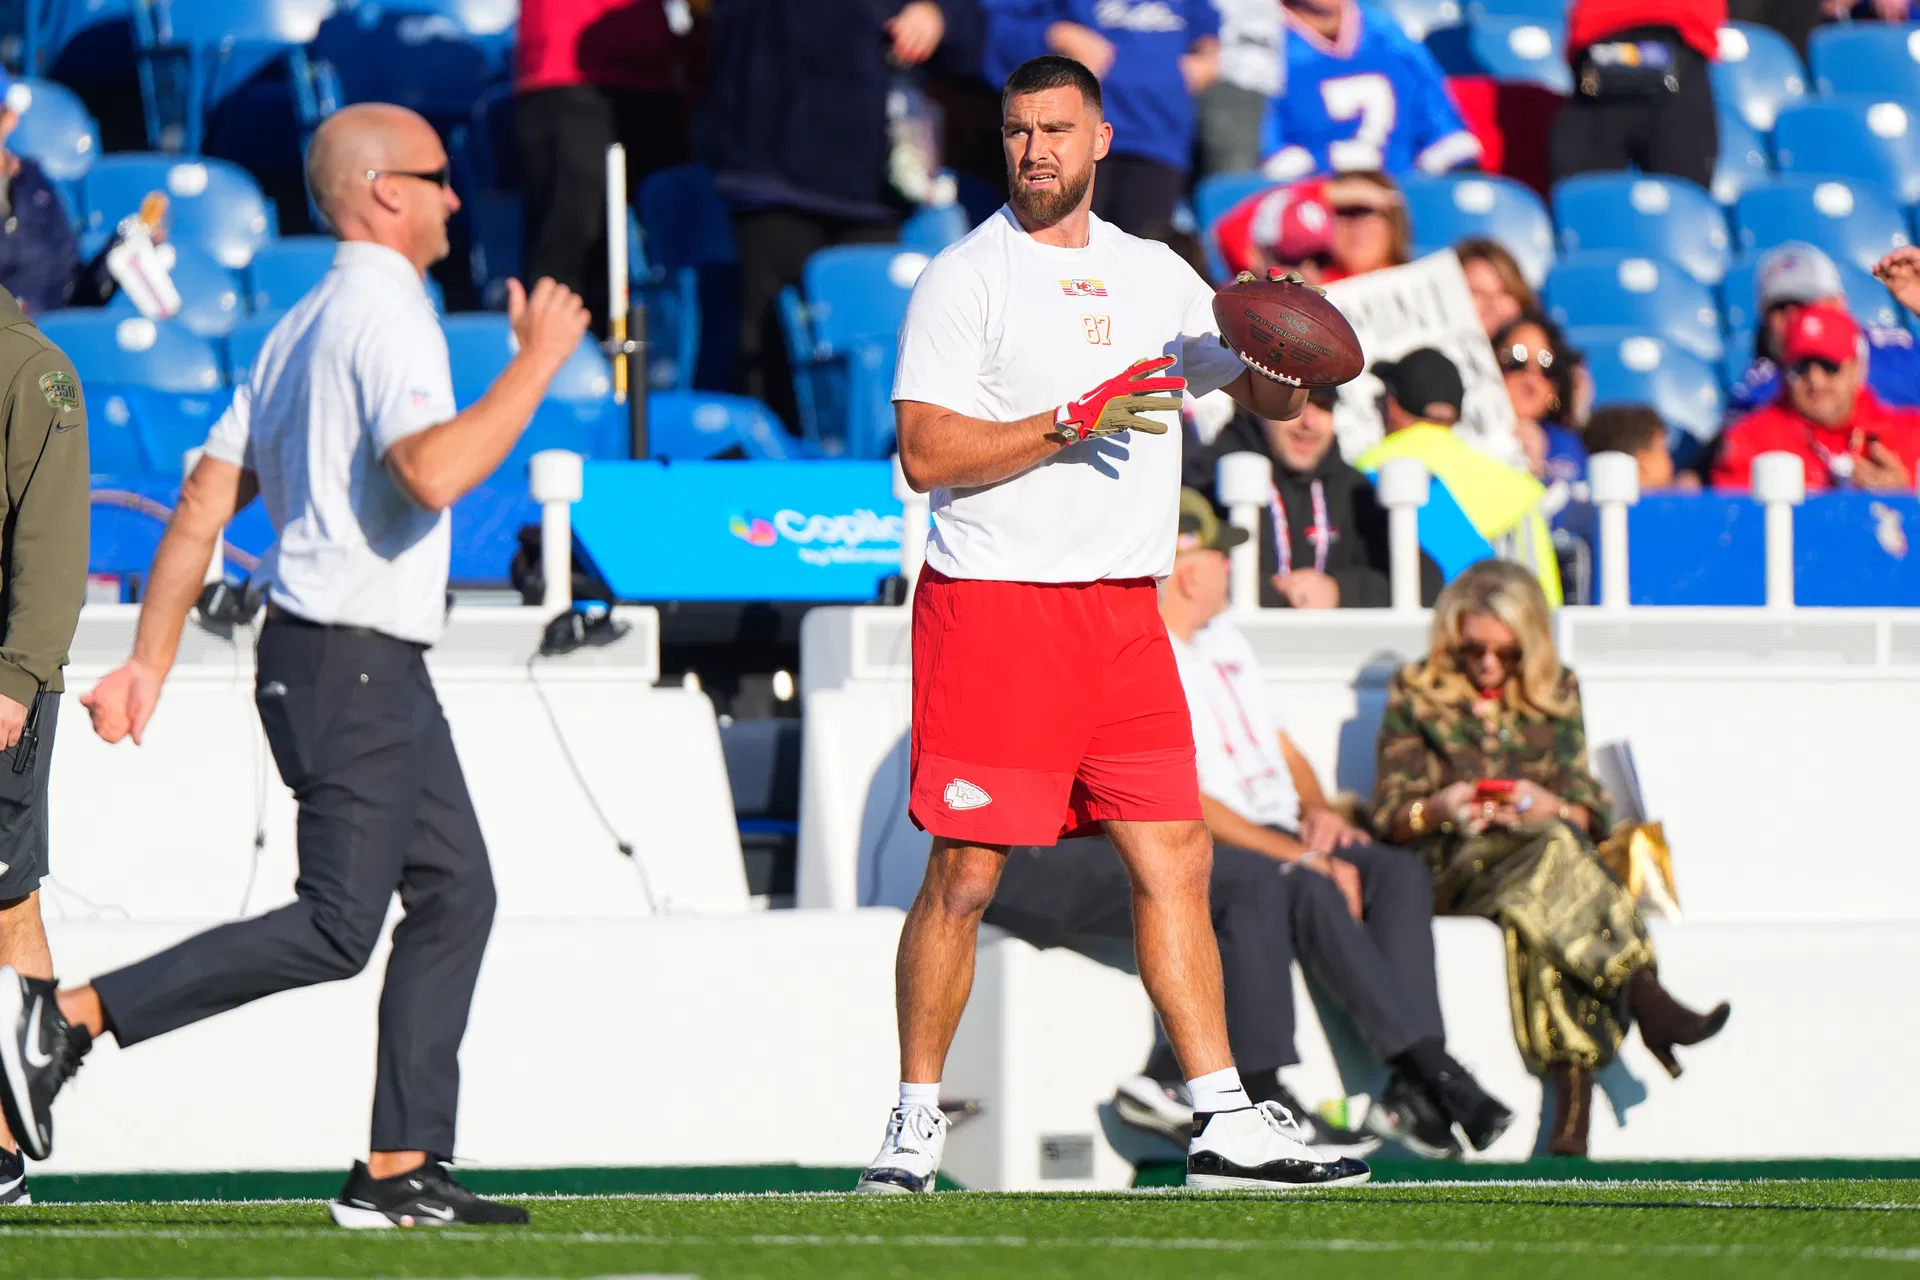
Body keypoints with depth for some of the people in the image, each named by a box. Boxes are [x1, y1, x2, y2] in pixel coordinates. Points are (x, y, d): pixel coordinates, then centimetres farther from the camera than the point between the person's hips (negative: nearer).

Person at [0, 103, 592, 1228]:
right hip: (352, 664, -10)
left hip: (382, 671, 10)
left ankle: (400, 1172, 5)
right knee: (337, 928, -12)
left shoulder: (303, 327, 17)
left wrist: (150, 662, 14)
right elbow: (430, 471, -29)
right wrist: (537, 364, -20)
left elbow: (205, 502, 15)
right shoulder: (386, 311, -12)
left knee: (456, 893, 8)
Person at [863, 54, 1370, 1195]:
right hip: (994, 606, -5)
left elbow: (1269, 395, 20)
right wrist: (1070, 425, -19)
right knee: (966, 875, -5)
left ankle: (1223, 1122, 2)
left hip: (1123, 612, 5)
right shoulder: (965, 278, -2)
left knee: (1176, 859, 1)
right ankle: (917, 1121, 5)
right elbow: (927, 455, -10)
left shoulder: (1154, 275, 15)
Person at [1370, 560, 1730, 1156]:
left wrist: (1550, 808, -12)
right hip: (1451, 870, -1)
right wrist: (1440, 809, -16)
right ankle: (1645, 998, -43)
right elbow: (1389, 817, 6)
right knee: (1553, 849, -36)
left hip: (1545, 853, 1)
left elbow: (1588, 811, 12)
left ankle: (1571, 1122, -48)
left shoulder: (1556, 693, 17)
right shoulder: (1416, 693, 12)